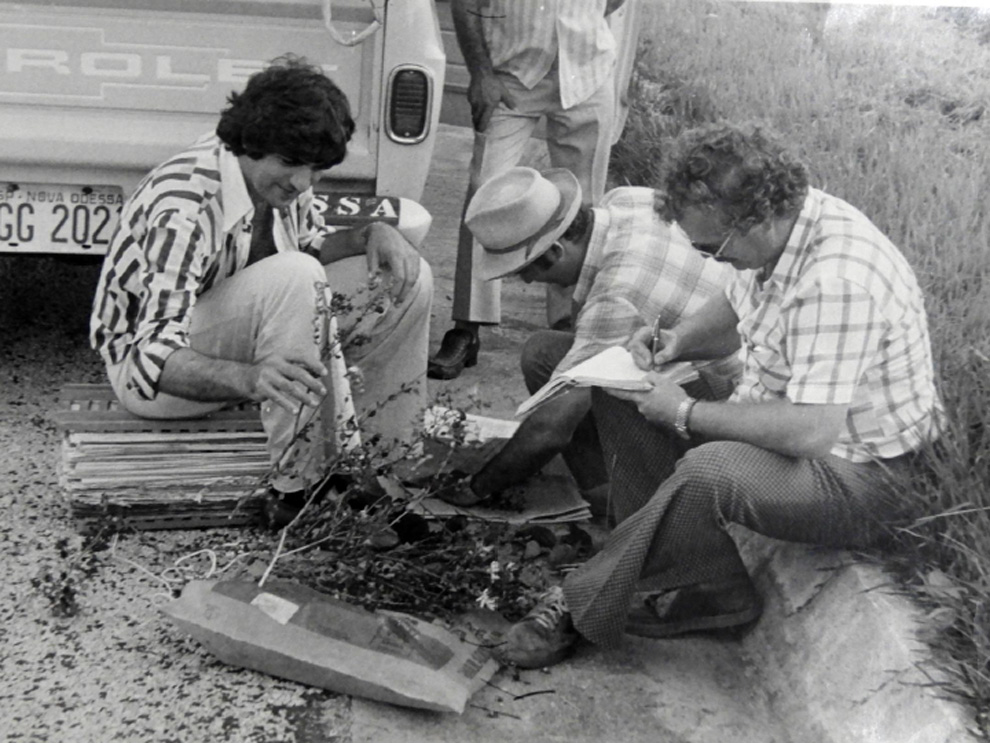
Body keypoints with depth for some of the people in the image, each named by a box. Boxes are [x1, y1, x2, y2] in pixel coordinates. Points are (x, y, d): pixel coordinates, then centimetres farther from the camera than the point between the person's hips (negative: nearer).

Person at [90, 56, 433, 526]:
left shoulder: (279, 180, -7)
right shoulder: (184, 210, -32)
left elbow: (311, 246, 13)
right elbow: (154, 359, -37)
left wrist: (372, 234, -8)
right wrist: (250, 378, -56)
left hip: (241, 336, 8)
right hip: (145, 368, -8)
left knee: (407, 281, -3)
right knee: (297, 278, -35)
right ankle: (299, 490, -28)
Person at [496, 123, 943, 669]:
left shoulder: (839, 280, -33)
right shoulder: (774, 227, -5)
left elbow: (809, 433, -37)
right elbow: (733, 310, 16)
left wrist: (685, 412, -25)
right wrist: (677, 341, -5)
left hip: (861, 480, -10)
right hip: (783, 418, 10)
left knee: (709, 472, -38)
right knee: (620, 394, 3)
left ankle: (583, 604, -13)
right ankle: (704, 586, -2)